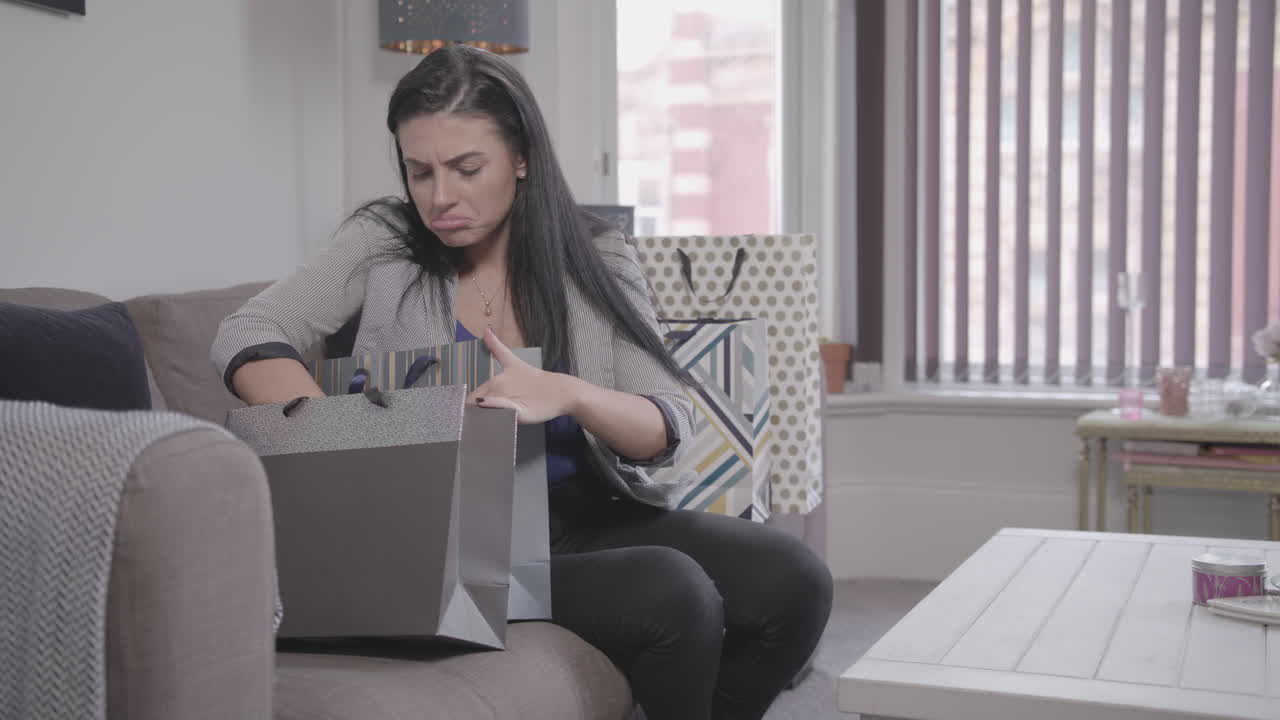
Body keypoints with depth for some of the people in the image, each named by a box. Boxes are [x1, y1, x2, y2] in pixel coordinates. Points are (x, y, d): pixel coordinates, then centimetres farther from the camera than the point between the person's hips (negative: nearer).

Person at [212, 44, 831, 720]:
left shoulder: (596, 258, 2)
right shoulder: (384, 243, 0)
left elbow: (667, 428, -5)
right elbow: (246, 338, -8)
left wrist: (568, 395, -27)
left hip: (592, 516, 3)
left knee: (794, 578, -18)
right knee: (675, 595, -27)